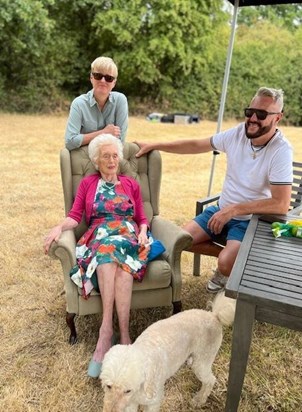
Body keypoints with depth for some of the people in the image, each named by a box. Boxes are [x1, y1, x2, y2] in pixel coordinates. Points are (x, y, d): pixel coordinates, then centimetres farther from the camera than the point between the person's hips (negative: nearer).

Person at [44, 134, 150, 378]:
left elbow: (142, 218, 18)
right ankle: (123, 335, -37)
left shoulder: (131, 184, 22)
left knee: (112, 250, -36)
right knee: (111, 256, -37)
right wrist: (60, 227, -15)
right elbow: (75, 216, 7)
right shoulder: (87, 184, 19)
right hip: (98, 238, 0)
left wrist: (143, 232, -5)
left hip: (128, 237, 1)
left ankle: (106, 331, -36)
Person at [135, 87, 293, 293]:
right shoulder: (239, 132, -7)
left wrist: (234, 209, -28)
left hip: (252, 219, -5)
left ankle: (229, 258, 11)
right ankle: (229, 254, 13)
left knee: (226, 264, -27)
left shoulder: (281, 150, -22)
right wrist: (154, 146, 4)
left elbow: (281, 204, -28)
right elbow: (196, 145, 4)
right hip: (222, 210, 6)